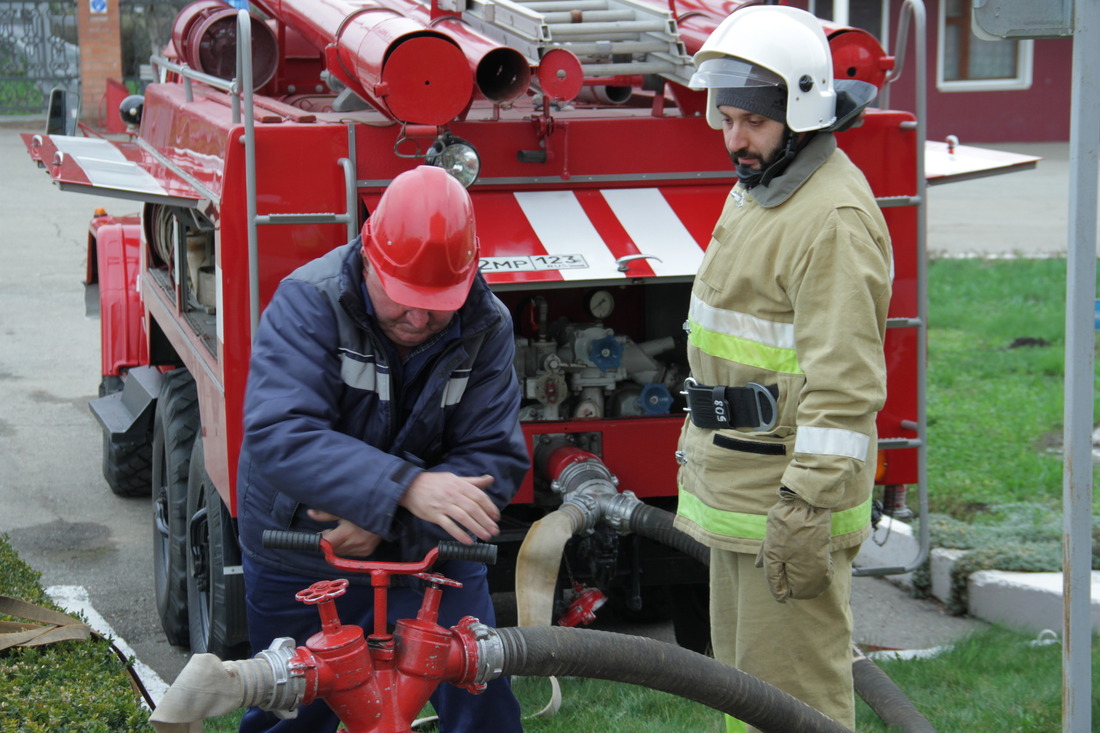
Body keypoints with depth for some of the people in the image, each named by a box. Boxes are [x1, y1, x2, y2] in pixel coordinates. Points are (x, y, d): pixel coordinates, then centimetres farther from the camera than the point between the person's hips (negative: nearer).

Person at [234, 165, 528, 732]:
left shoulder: (487, 328, -12)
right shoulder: (309, 302, -22)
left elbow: (495, 460, -16)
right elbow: (278, 435, -34)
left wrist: (388, 524, -30)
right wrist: (405, 487, -46)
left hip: (427, 555, 1)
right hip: (299, 565, -1)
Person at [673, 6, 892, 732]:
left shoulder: (833, 217, -20)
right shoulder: (756, 188, 14)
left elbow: (845, 385, -25)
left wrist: (807, 509, -27)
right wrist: (703, 452, 24)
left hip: (793, 489, -10)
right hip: (739, 483, 10)